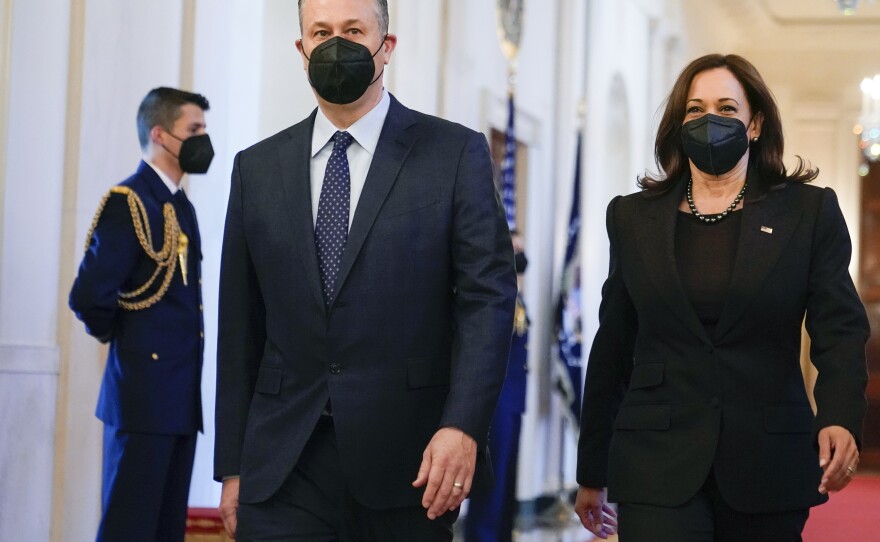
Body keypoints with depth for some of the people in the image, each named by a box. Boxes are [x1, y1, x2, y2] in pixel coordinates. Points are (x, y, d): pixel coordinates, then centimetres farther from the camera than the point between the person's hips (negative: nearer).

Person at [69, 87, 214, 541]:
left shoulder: (182, 206, 17)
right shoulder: (127, 202, -11)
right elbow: (88, 296, -19)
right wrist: (121, 338, -3)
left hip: (181, 398, 9)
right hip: (144, 396, -8)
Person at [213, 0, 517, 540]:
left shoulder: (457, 153, 2)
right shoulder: (257, 168, 11)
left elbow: (488, 297, -5)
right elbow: (240, 328, 11)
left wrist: (463, 425, -17)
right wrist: (233, 466, 7)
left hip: (408, 463, -2)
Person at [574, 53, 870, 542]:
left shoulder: (809, 212, 5)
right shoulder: (634, 218, 10)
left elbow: (840, 332, -3)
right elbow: (612, 350, 13)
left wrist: (839, 419, -23)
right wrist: (592, 472, 14)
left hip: (767, 472, 0)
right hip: (657, 469, 0)